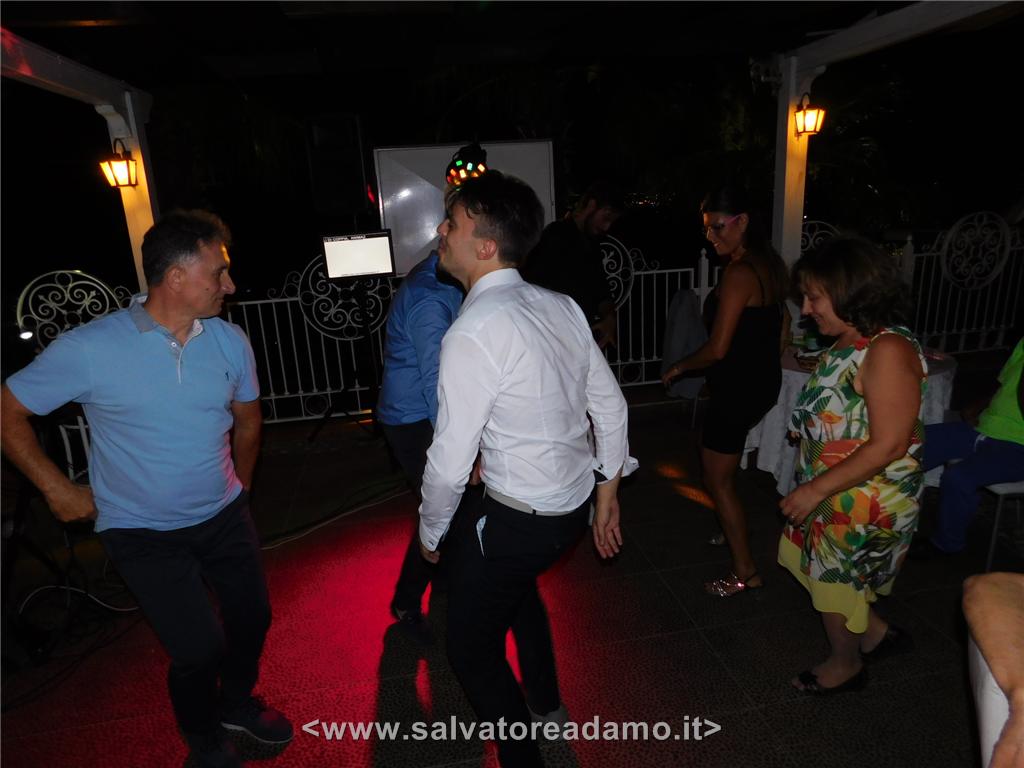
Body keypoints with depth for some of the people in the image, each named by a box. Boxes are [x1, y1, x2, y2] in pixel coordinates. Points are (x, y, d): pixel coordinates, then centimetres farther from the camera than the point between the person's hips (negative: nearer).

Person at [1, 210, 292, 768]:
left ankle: (237, 704, 49)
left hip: (224, 517, 4)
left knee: (252, 616, 16)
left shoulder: (230, 341, -7)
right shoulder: (88, 349, -19)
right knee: (200, 649, -1)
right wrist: (56, 487, -7)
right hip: (144, 533, -4)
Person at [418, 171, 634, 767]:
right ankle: (545, 702, 58)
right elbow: (612, 406, 5)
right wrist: (608, 493, 16)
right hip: (576, 503, 9)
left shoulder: (473, 333, -25)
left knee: (472, 649, 15)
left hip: (518, 521, -8)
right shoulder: (562, 306, -2)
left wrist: (430, 532, -1)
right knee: (517, 583, 35)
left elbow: (451, 460, -20)